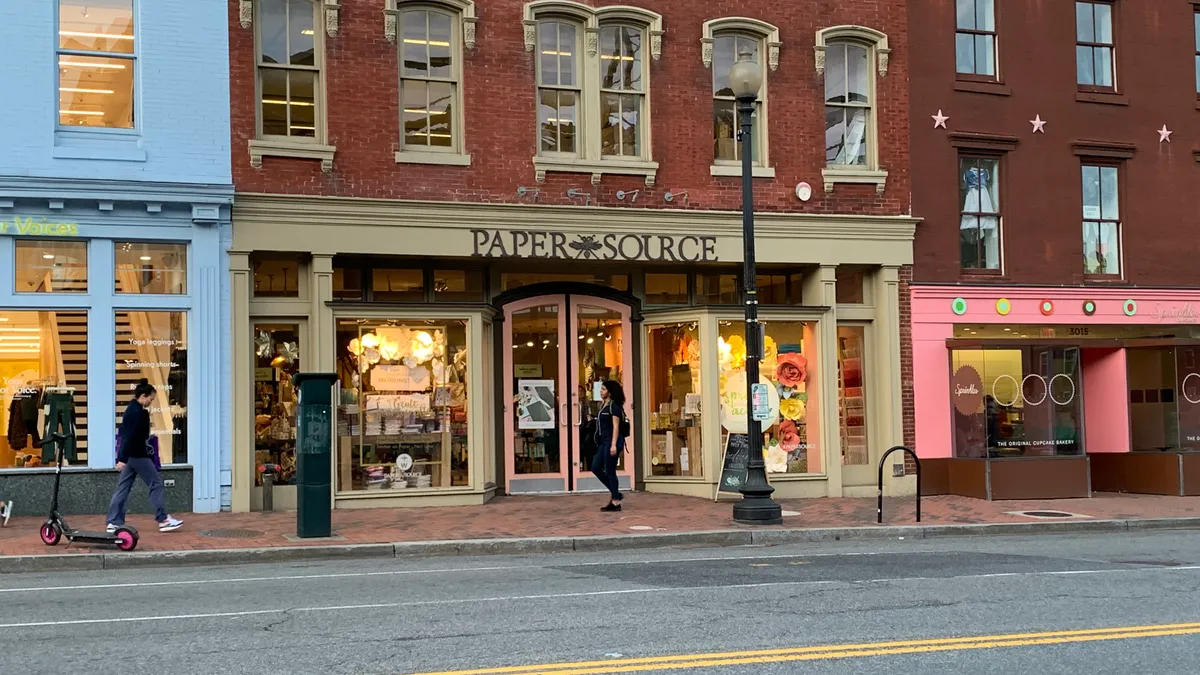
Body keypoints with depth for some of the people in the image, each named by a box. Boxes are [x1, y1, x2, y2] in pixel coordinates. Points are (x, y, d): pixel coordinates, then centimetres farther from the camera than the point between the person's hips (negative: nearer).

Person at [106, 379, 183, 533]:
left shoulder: (131, 409, 14)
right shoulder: (138, 412, -18)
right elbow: (130, 436, -23)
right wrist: (123, 459, -26)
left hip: (130, 455, 10)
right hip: (138, 455, -10)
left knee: (123, 488, 8)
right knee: (156, 484, -1)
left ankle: (114, 522, 7)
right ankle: (163, 520, 2)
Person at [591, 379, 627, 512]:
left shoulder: (614, 406, -10)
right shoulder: (604, 405, 16)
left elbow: (616, 426, -16)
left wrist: (614, 444, -22)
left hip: (611, 441, -9)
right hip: (603, 442, 9)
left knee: (610, 471, -5)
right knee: (595, 468, 8)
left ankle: (616, 502, 1)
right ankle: (614, 493, 18)